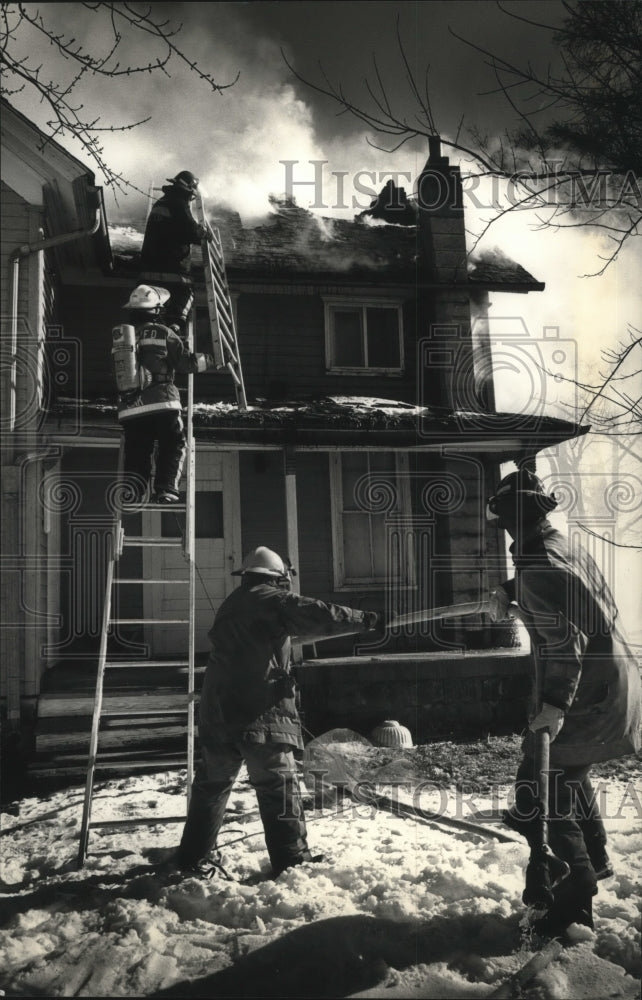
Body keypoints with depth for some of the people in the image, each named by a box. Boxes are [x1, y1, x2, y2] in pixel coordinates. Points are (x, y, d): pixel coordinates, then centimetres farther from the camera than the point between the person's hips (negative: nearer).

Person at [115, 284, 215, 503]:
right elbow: (185, 361, 0)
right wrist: (213, 360, 13)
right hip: (161, 403, -4)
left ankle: (132, 488, -2)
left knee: (136, 452, 11)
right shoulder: (162, 333, 0)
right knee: (173, 446, 6)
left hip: (129, 407, 4)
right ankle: (166, 490, -6)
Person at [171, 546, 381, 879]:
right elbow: (318, 615, -14)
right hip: (260, 714, -7)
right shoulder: (272, 601, -5)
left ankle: (192, 856, 23)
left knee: (212, 784, 17)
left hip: (218, 710, 8)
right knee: (278, 786, -3)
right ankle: (292, 859, -5)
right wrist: (363, 619, -3)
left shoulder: (231, 606, 19)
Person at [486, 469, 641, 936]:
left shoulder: (536, 568, -22)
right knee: (568, 772, 28)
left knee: (538, 794, -4)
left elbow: (565, 641, -27)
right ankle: (594, 858, 45)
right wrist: (508, 591, 15)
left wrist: (554, 704, -27)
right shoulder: (567, 546, 6)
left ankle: (575, 901, 0)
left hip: (584, 699, -10)